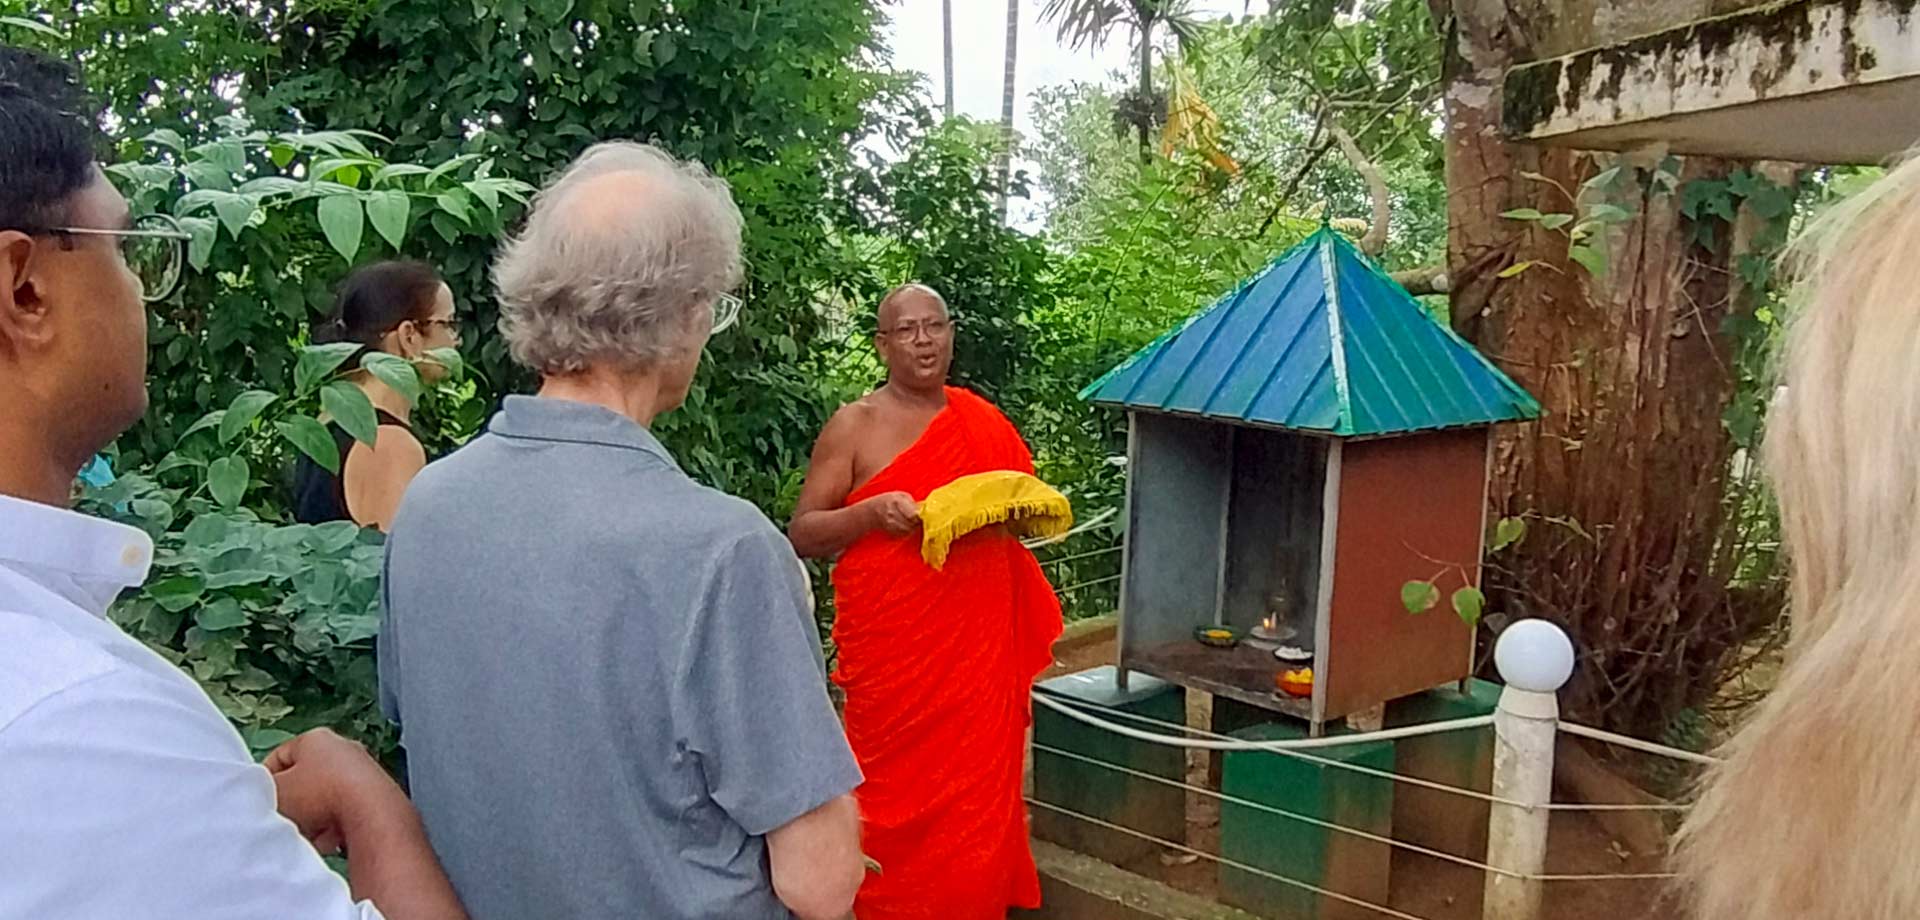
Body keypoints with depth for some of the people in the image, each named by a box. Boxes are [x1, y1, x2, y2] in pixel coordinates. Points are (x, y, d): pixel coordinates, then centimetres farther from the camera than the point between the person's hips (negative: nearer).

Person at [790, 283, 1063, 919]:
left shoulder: (983, 421, 9)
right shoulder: (854, 426, -2)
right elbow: (802, 534, -2)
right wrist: (870, 512, -19)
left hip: (977, 647, 3)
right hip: (891, 651, -3)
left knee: (978, 791, 6)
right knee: (898, 795, 2)